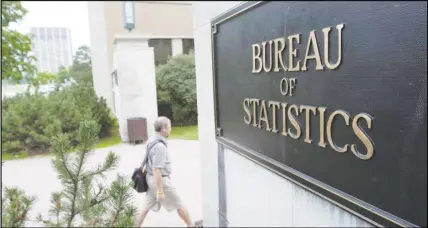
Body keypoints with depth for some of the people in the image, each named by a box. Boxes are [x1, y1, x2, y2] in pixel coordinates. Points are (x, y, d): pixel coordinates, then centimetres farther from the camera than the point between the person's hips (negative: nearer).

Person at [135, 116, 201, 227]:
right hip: (160, 180, -9)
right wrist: (160, 191, -24)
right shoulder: (160, 146, -27)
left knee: (147, 206, 17)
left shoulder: (152, 139, 4)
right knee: (179, 204, 10)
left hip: (151, 178, 9)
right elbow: (157, 170, -28)